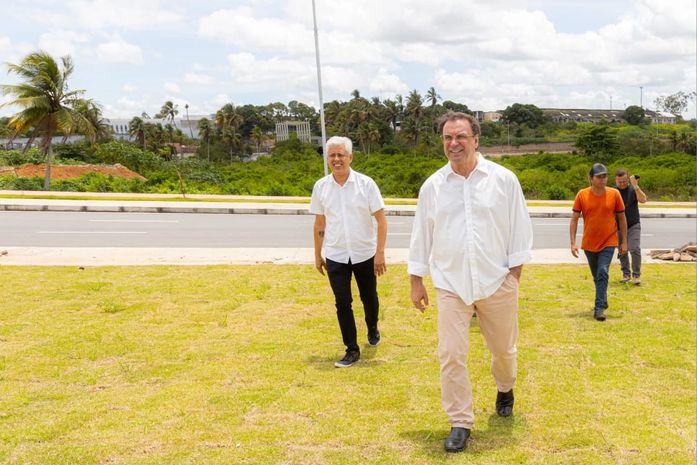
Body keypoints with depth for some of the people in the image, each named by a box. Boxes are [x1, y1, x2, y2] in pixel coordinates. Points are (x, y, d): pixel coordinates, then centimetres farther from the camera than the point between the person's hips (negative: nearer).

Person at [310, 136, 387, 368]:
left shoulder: (366, 184, -10)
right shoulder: (321, 186, -1)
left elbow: (381, 220, -8)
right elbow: (319, 223, 8)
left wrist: (380, 252, -14)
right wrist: (317, 255, 10)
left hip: (365, 254, -1)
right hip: (335, 256, 1)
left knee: (369, 297, 15)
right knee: (342, 303, 1)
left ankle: (373, 328, 44)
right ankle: (352, 350, 12)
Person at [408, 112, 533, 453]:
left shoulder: (504, 179, -4)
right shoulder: (432, 186, 1)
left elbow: (519, 228, 0)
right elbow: (421, 235, 6)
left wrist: (515, 273, -2)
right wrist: (416, 281, 6)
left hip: (497, 281, 0)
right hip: (451, 284, 1)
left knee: (503, 348, 15)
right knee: (451, 356, -4)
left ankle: (505, 389, 47)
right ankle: (460, 423, 10)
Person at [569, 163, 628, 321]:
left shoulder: (614, 194, -5)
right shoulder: (582, 195, -6)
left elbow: (622, 219, 4)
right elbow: (574, 219, -2)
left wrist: (624, 242, 4)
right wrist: (573, 243, -9)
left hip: (608, 242, -2)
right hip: (589, 243, 2)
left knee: (603, 273, -16)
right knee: (596, 276, 16)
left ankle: (599, 307, -14)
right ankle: (602, 301, 37)